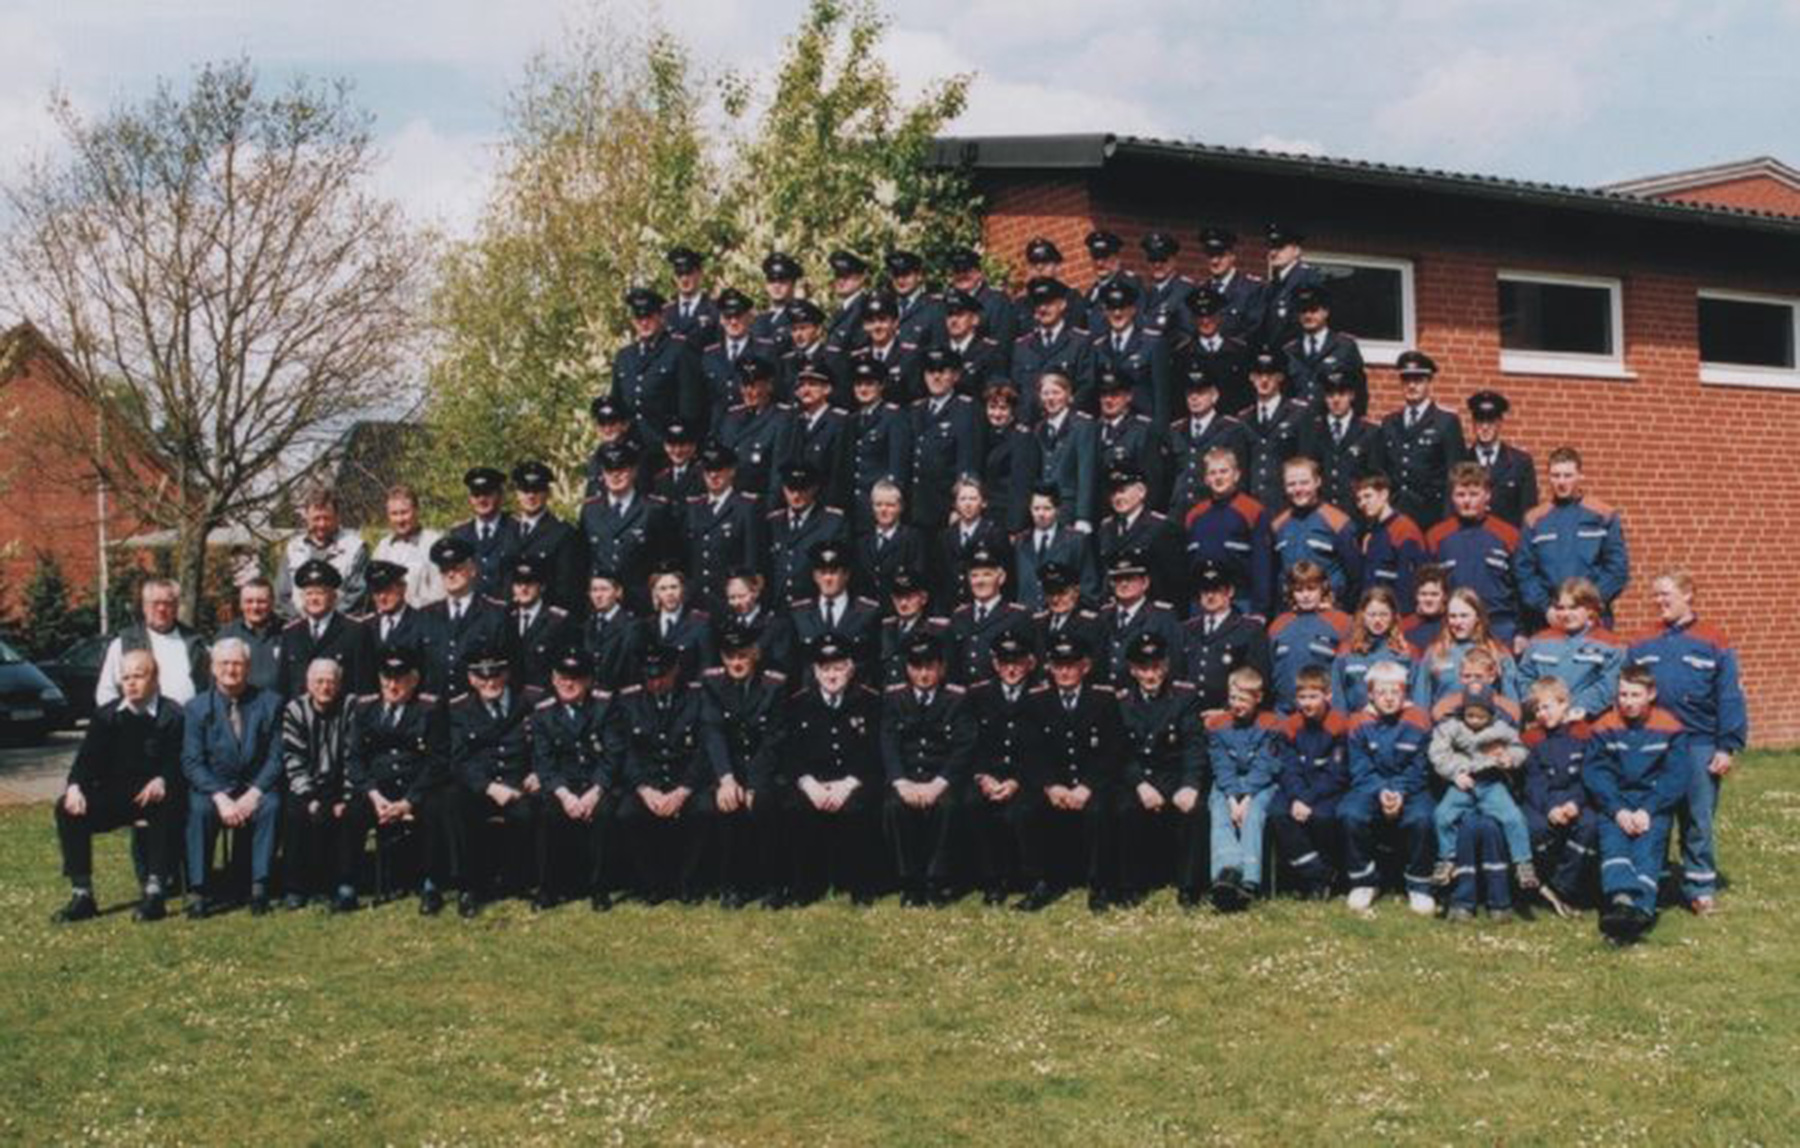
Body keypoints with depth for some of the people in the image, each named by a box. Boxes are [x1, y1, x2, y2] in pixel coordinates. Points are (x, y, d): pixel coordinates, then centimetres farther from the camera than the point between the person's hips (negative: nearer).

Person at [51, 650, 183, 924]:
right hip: (114, 796, 4)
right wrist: (75, 786, -20)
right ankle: (82, 894, -16)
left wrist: (162, 781, -33)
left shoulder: (172, 715, -3)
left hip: (154, 796, -4)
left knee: (164, 805, -38)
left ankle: (155, 891, -34)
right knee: (68, 809, -21)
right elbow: (87, 758, 2)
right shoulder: (106, 716, 9)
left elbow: (180, 762, -11)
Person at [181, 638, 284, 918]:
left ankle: (259, 887, -28)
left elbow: (276, 756, -2)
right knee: (199, 809, -31)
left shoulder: (270, 702, 4)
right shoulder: (197, 708, 3)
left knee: (271, 805, -31)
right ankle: (197, 891, -26)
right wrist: (220, 798, -21)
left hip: (256, 787, 0)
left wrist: (253, 794, -18)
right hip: (213, 787, 0)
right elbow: (192, 762, -5)